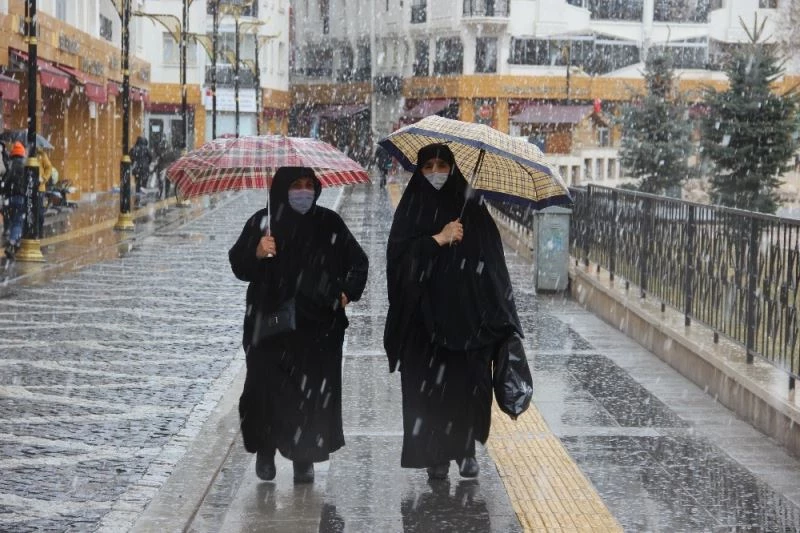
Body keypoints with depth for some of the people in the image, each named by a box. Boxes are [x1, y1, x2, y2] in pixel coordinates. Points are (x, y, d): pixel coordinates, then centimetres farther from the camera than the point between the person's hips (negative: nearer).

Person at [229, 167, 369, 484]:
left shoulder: (329, 224, 4)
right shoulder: (262, 223, 0)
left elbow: (358, 262, 14)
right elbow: (238, 265, 0)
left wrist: (348, 292, -2)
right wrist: (256, 254, -20)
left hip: (317, 326, 1)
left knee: (313, 390, -3)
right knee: (267, 386, -6)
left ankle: (304, 458, 8)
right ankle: (265, 449, 14)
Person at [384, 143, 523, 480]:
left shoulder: (472, 209, 6)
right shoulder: (411, 209, 5)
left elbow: (492, 260, 3)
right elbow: (398, 255, -7)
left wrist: (498, 312, -5)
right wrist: (439, 238, -14)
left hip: (465, 311, 0)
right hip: (424, 312, 0)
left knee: (467, 380, -3)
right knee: (428, 382, -1)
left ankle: (465, 449, 10)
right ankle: (435, 455, 7)